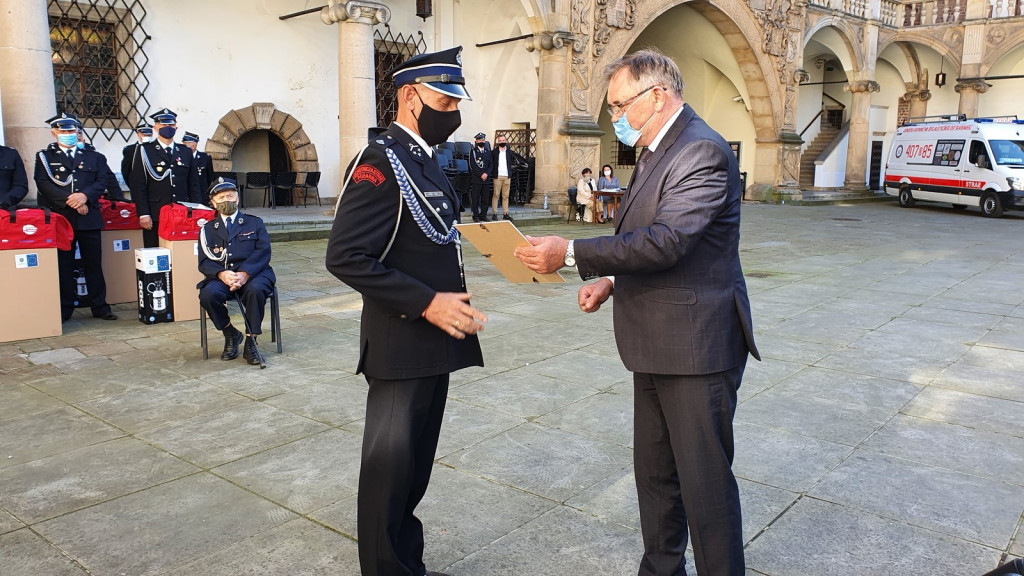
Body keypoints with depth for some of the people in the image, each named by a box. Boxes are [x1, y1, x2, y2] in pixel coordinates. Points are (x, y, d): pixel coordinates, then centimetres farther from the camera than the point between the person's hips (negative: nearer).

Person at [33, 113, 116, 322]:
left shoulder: (94, 157, 15)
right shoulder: (44, 157, 10)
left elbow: (101, 181, 4)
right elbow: (44, 184, -4)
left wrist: (85, 196, -15)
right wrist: (70, 201, -15)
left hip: (89, 218, 1)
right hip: (59, 218, -1)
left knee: (94, 263, 5)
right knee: (63, 265, 2)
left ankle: (99, 306, 12)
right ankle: (64, 309, 10)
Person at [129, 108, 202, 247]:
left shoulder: (186, 152, 15)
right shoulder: (145, 151, 5)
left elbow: (194, 185, 15)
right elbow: (138, 186, -1)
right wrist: (143, 214, -9)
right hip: (155, 218, -2)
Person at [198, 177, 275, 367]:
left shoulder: (254, 223, 16)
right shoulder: (208, 229, 20)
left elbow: (263, 252, 0)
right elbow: (204, 262, 6)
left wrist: (245, 274, -18)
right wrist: (222, 274, -17)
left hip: (253, 274, -2)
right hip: (220, 278, 2)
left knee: (255, 290, -36)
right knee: (207, 294, -30)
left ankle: (251, 342, -22)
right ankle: (231, 335, -4)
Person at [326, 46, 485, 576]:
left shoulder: (424, 162, 14)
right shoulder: (379, 162, -15)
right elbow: (345, 257, -22)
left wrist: (455, 304, 7)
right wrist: (427, 304, -23)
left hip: (434, 343, 9)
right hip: (401, 349, -9)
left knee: (416, 467, 19)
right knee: (390, 471, 5)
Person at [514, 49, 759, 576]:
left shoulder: (702, 151, -17)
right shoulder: (656, 152, 15)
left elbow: (665, 241, -28)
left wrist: (570, 253, -26)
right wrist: (614, 281, 7)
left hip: (697, 345, -10)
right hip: (655, 345, 10)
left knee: (705, 483, 2)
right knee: (654, 473, 19)